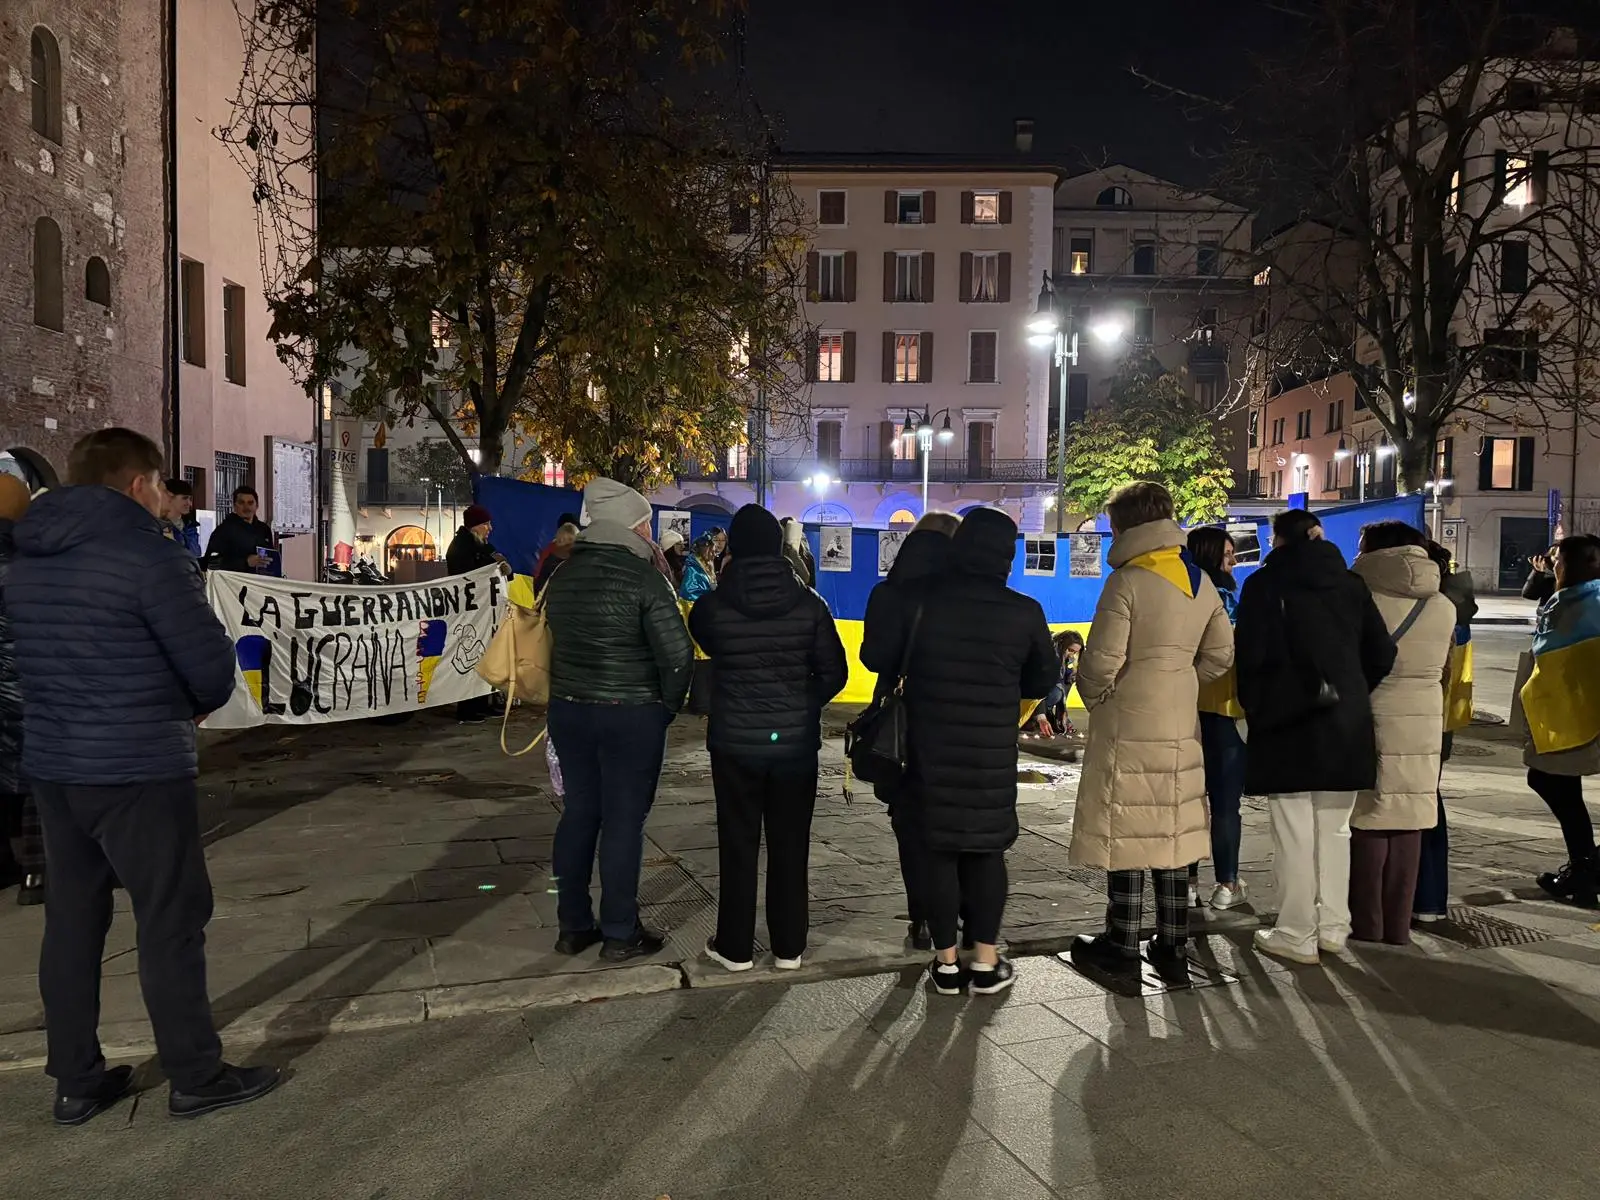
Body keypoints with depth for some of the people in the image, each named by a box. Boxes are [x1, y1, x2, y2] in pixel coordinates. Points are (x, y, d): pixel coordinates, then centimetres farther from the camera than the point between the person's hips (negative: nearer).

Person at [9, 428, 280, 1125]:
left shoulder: (27, 559, 9)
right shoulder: (146, 552, -16)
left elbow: (42, 657, 14)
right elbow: (212, 665, -16)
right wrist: (197, 705, 5)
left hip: (51, 763, 8)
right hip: (138, 770, -8)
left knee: (71, 920, 15)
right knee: (172, 921, 3)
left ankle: (76, 1081, 26)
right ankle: (196, 1077, 13)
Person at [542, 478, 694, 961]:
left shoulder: (563, 575, 6)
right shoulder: (643, 577, -14)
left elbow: (556, 639, 11)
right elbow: (676, 651, -17)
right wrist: (669, 704, -3)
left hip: (568, 709, 6)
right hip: (631, 716, -6)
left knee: (578, 813, 14)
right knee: (624, 820, 3)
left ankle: (573, 926, 24)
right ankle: (619, 933, 13)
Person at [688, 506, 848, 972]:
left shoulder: (713, 604, -9)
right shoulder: (808, 602, -7)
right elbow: (834, 672, -3)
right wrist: (800, 705, 10)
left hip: (736, 740, -1)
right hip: (796, 740, 1)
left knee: (738, 844, 10)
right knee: (790, 845, 11)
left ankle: (735, 946, 18)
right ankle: (789, 947, 20)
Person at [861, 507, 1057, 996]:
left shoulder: (918, 602, -9)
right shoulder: (1025, 612, -6)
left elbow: (875, 658, 0)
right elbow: (1042, 682, 6)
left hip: (932, 753, 0)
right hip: (994, 756, 0)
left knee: (938, 853, 9)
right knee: (987, 854, 11)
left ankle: (946, 962, 16)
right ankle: (986, 962, 16)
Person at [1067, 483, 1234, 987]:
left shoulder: (1128, 581, -13)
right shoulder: (1200, 581, 9)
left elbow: (1103, 659, -16)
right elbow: (1220, 654, 12)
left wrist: (1094, 697, 2)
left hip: (1128, 728, -7)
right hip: (1181, 727, 7)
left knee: (1125, 832, 3)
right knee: (1173, 833, 12)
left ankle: (1123, 944, 14)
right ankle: (1173, 949, 19)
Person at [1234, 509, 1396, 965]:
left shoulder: (1265, 583, -6)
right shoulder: (1351, 584, 9)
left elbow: (1249, 655, -12)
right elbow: (1381, 654, 8)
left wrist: (1254, 706, 3)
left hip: (1288, 725, -5)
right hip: (1347, 725, 5)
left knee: (1294, 833, 0)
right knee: (1335, 829, 14)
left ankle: (1297, 935, 4)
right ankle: (1333, 927, 21)